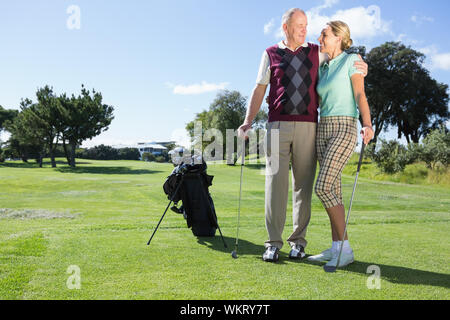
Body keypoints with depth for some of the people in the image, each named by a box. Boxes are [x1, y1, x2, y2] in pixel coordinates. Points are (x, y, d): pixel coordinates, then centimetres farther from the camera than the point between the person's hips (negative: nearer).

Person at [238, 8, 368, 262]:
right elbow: (259, 90, 8)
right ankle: (273, 243, -4)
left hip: (307, 126, 1)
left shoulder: (316, 53, 14)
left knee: (304, 183, 0)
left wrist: (360, 65, 3)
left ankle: (298, 242, 8)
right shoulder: (271, 54, 11)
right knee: (276, 181, -8)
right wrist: (248, 121, -4)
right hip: (278, 125, -1)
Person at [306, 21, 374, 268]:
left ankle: (346, 248, -8)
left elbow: (360, 95, -11)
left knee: (323, 187, -17)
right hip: (323, 130, 7)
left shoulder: (351, 61, -1)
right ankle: (336, 248, 11)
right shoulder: (323, 68, 19)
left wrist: (367, 124, -25)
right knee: (333, 188, 5)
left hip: (344, 129, -7)